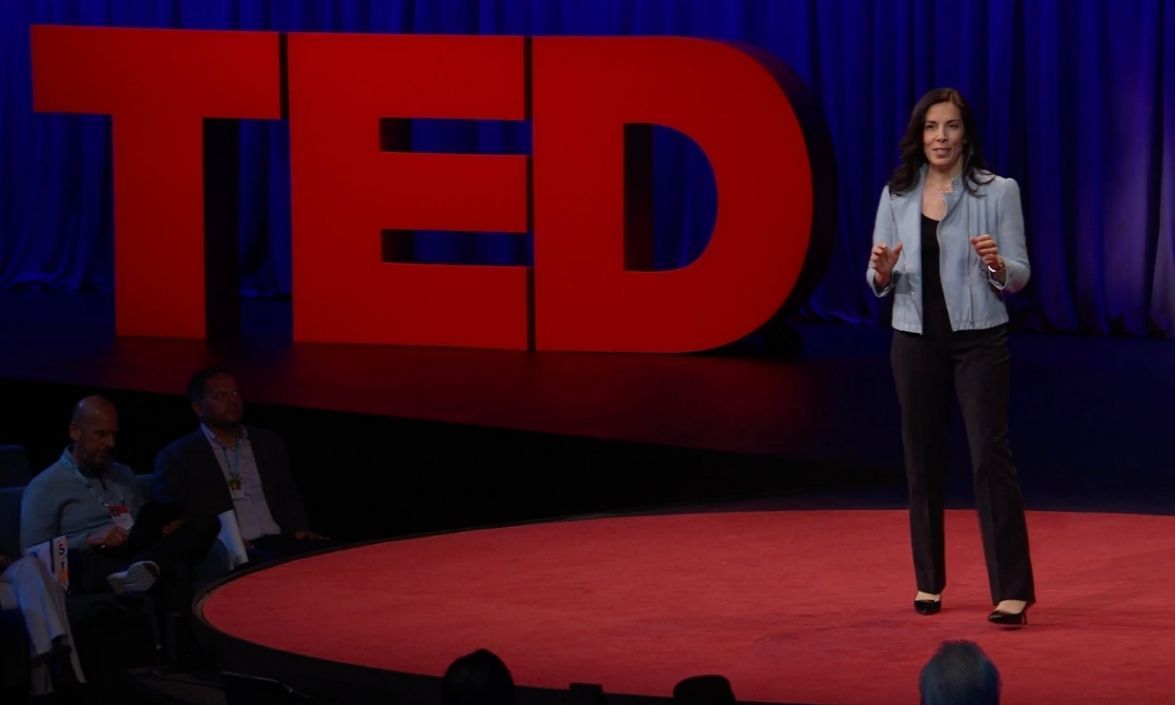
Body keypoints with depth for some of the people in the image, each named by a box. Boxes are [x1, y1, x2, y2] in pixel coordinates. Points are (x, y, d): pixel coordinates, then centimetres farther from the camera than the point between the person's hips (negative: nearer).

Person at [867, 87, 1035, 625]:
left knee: (990, 455, -11)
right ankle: (929, 580, 19)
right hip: (916, 340, 3)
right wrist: (882, 272, -16)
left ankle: (1013, 590, -12)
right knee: (922, 459, 7)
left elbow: (1019, 276, -4)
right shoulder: (896, 196, 4)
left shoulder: (998, 192, -4)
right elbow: (879, 283, 8)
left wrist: (997, 265, -26)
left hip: (979, 339, -3)